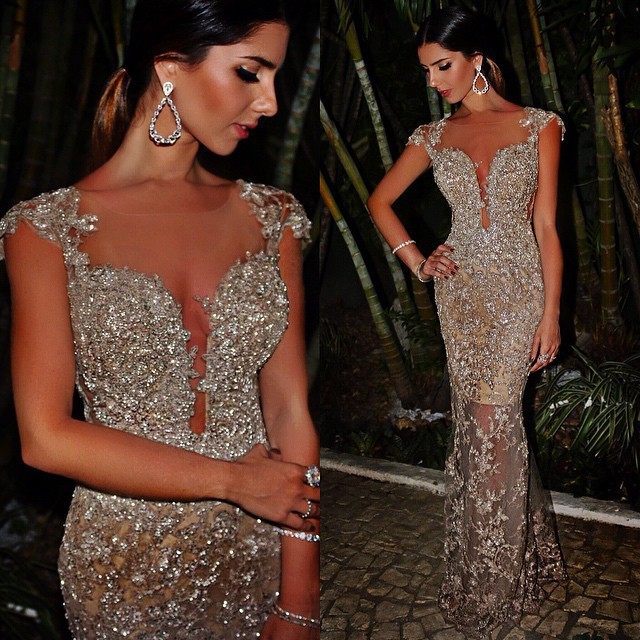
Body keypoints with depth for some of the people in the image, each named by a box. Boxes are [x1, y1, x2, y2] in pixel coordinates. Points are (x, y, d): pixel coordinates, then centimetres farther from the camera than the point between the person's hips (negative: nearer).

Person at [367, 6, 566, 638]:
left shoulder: (538, 126, 1)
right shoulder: (434, 136, 8)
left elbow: (546, 227, -1)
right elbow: (380, 200, 16)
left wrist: (551, 314, -5)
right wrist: (417, 262, 5)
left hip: (519, 289, -3)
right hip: (461, 291, 3)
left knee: (489, 425, -7)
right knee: (488, 424, 9)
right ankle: (515, 555, 29)